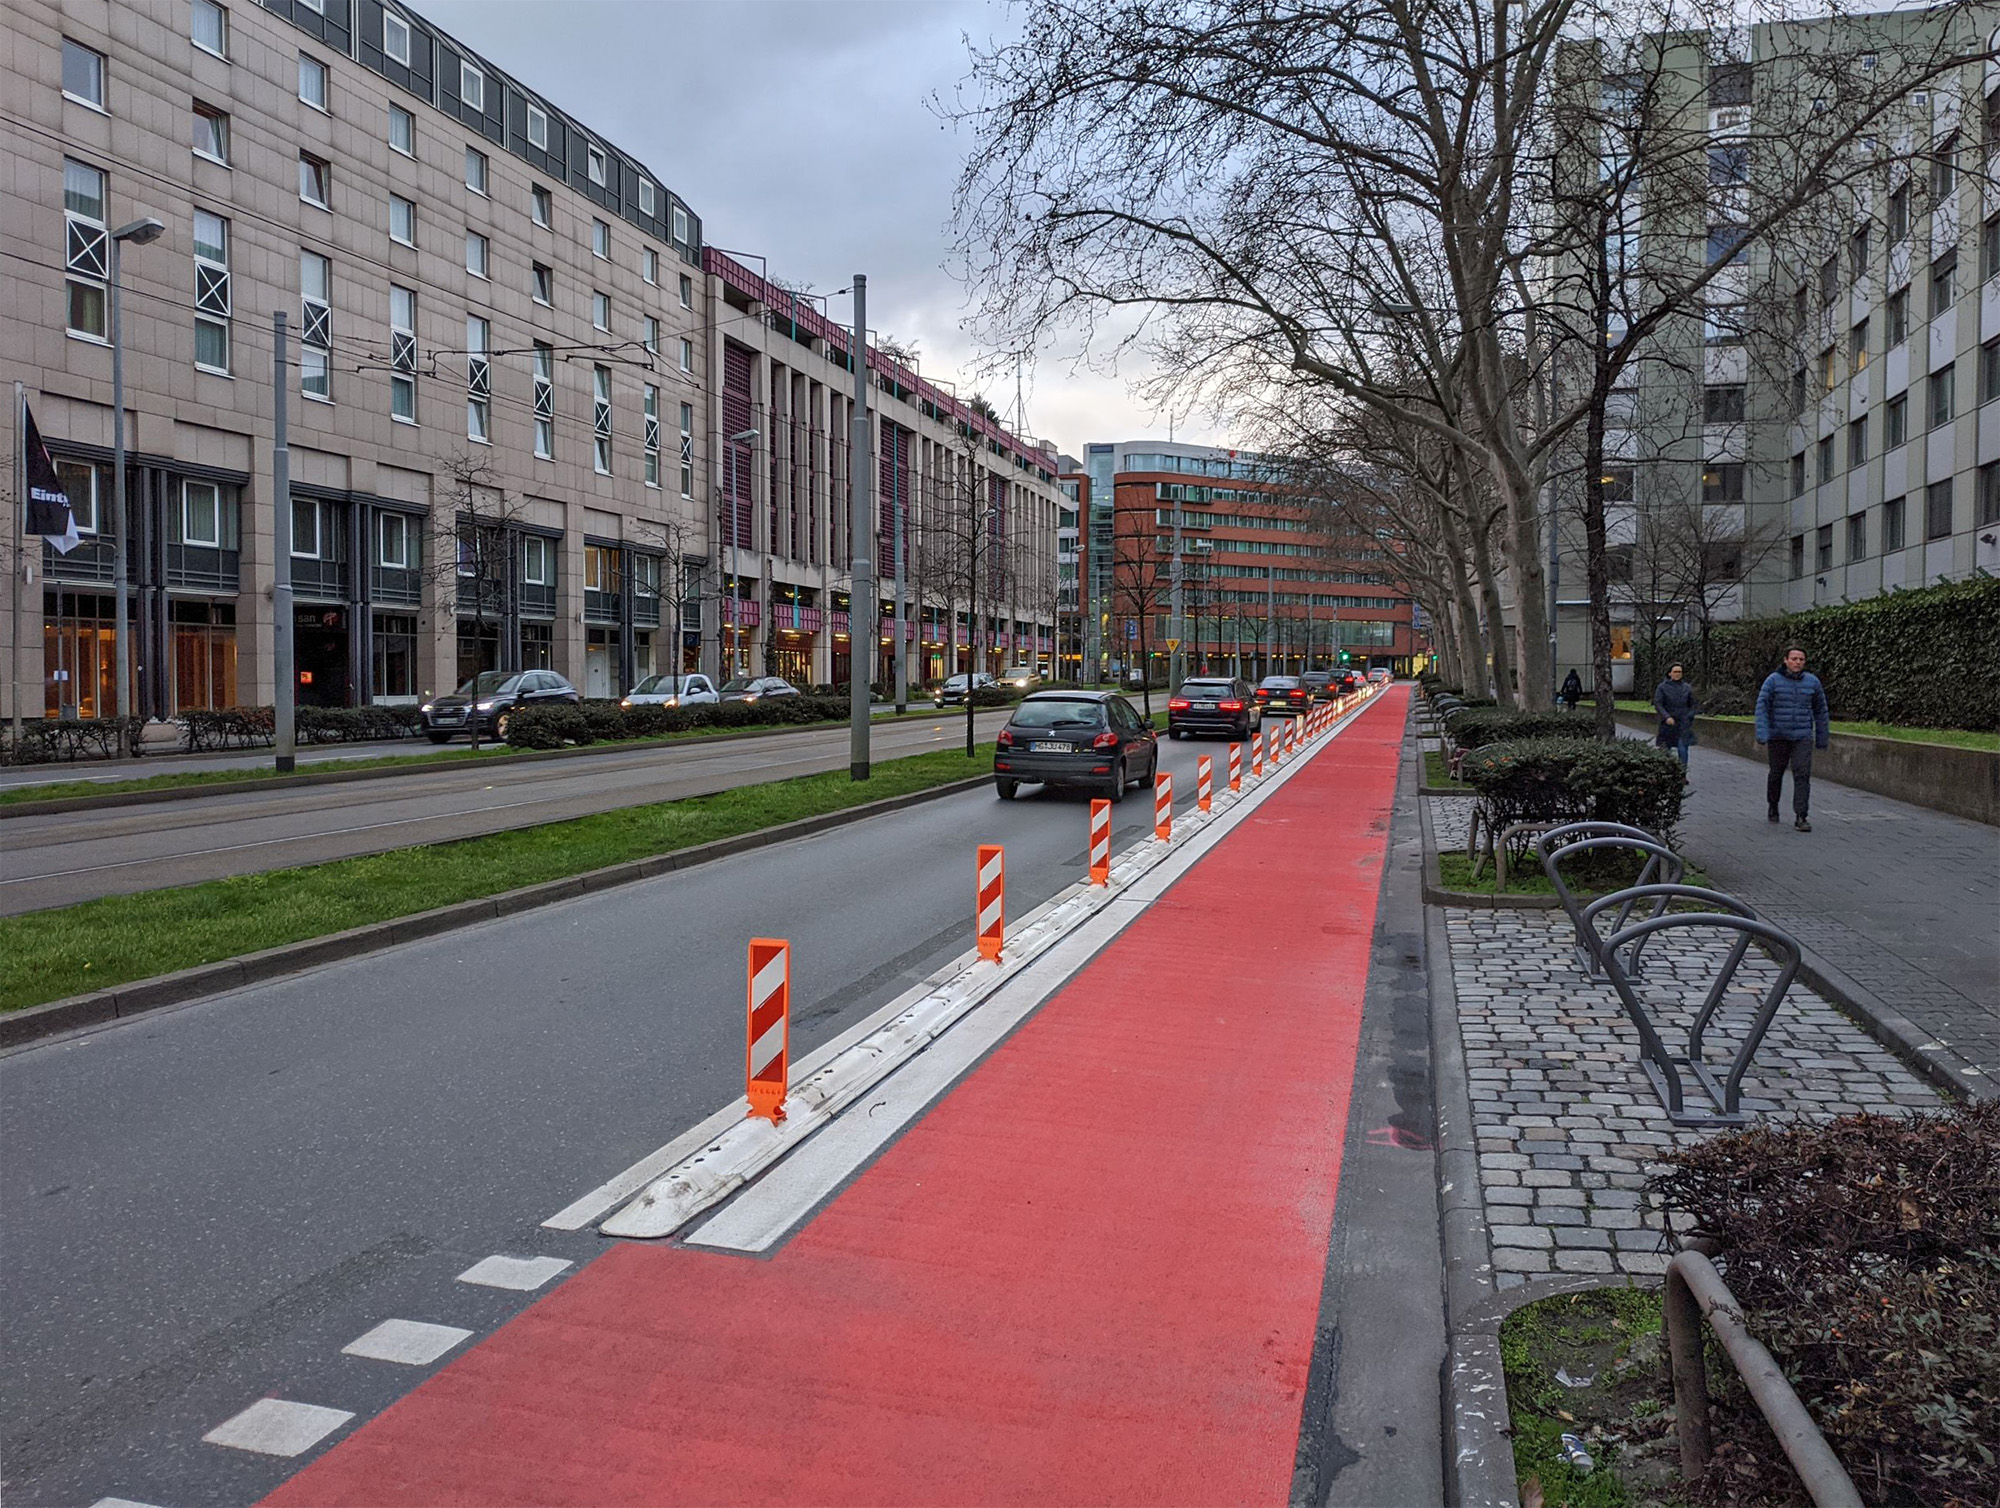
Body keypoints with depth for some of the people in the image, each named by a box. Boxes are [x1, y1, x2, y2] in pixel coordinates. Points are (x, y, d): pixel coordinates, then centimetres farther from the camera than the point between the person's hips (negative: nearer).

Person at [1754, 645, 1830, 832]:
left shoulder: (1812, 682, 3)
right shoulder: (1773, 680, -4)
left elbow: (1820, 711, 11)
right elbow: (1762, 708, -8)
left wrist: (1822, 739, 12)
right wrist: (1762, 736, -18)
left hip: (1802, 737, 1)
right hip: (1778, 737, -1)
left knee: (1802, 775, -10)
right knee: (1776, 773, 12)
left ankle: (1800, 817, -11)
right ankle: (1773, 807, 34)